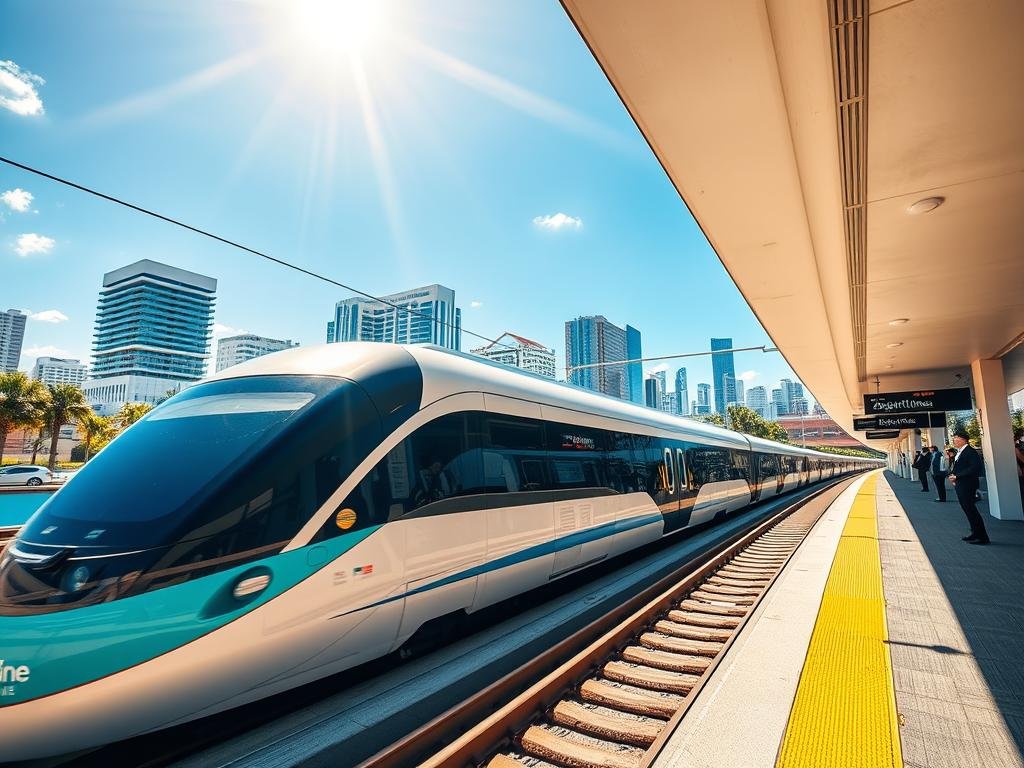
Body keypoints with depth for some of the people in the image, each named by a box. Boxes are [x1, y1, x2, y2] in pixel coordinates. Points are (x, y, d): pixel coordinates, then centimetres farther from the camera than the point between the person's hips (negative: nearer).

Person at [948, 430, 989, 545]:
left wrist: (957, 476, -22)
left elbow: (975, 468, -25)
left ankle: (982, 537, 2)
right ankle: (975, 532, 26)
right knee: (967, 508, 16)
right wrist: (952, 475, 2)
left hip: (967, 485, -10)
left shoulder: (970, 452, -16)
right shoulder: (959, 452, 13)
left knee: (970, 509, -5)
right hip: (960, 485, 10)